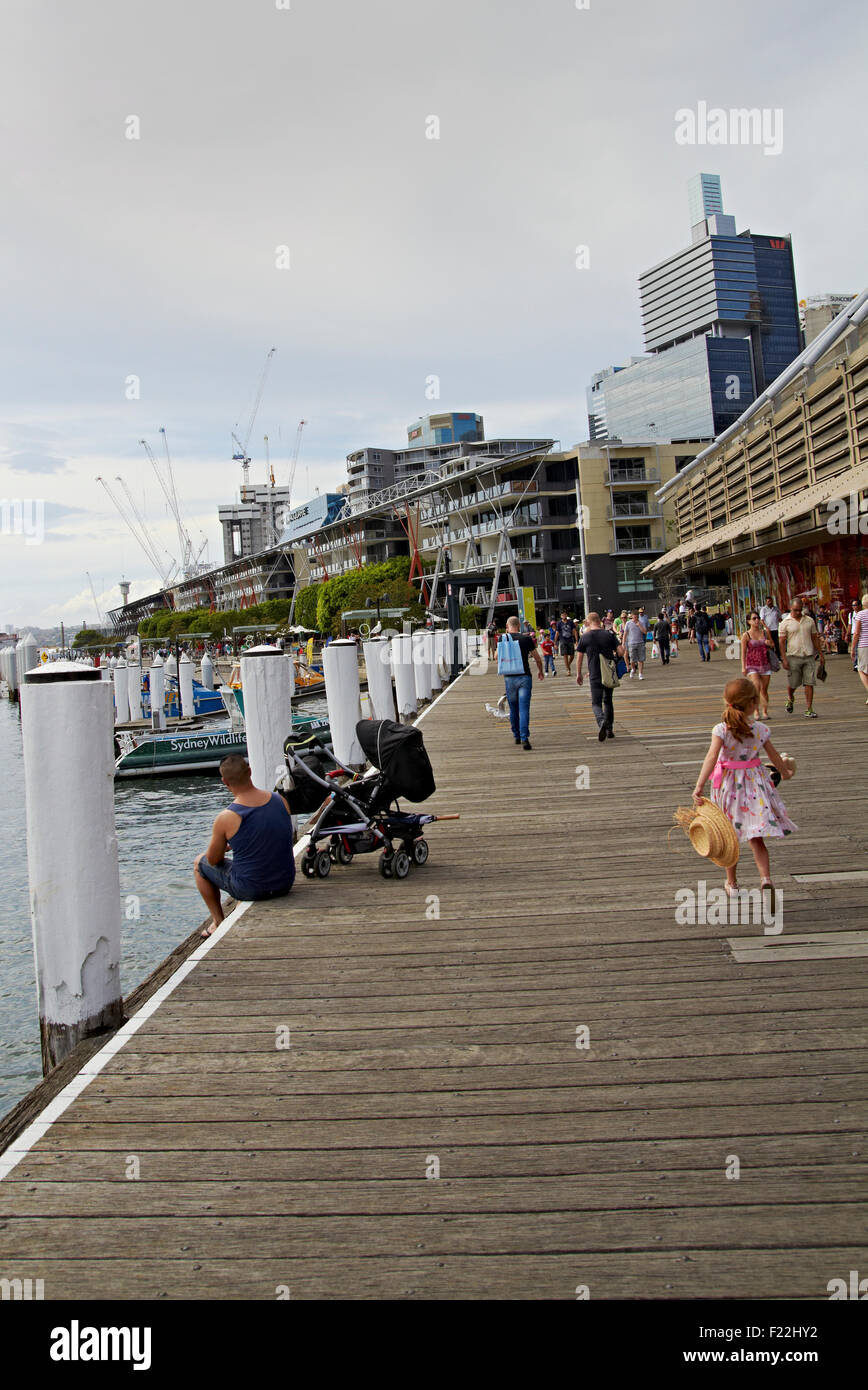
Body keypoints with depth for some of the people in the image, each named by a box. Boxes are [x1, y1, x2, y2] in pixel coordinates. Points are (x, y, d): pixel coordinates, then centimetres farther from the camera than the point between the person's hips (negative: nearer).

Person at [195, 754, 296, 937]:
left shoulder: (225, 818, -22)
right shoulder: (281, 800, -8)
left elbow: (213, 860, -6)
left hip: (250, 889, -4)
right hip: (285, 884, 4)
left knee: (200, 862, 22)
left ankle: (219, 922, 29)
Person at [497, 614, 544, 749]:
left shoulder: (502, 639, 1)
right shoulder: (526, 639, -5)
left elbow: (497, 657, 18)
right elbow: (537, 658, 3)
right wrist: (541, 671, 23)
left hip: (509, 678, 3)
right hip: (524, 677, -3)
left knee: (513, 708, 17)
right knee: (524, 708, -6)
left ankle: (516, 736, 26)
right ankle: (524, 738, -16)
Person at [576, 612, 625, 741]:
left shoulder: (584, 637, -3)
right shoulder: (609, 635, 0)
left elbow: (579, 657, 1)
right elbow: (621, 651, -7)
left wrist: (578, 674, 13)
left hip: (595, 675, -3)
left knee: (596, 703, 1)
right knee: (608, 701, 18)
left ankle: (602, 721, -29)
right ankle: (609, 729, 22)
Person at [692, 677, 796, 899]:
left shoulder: (721, 730, -14)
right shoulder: (761, 729, -6)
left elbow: (712, 757, -27)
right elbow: (774, 756, 9)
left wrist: (699, 786, -32)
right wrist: (785, 772, 29)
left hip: (729, 785, -1)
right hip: (755, 782, 1)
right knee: (756, 838, 9)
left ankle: (732, 883, 27)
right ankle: (766, 879, -12)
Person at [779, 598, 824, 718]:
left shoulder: (809, 621, 9)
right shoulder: (785, 623, -1)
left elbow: (815, 638, 15)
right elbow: (782, 641, -3)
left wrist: (820, 654, 12)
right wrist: (784, 659, -10)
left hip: (809, 656, 2)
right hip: (793, 656, -2)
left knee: (809, 683, -3)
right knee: (793, 683, 6)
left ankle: (809, 709, -1)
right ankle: (790, 699, 38)